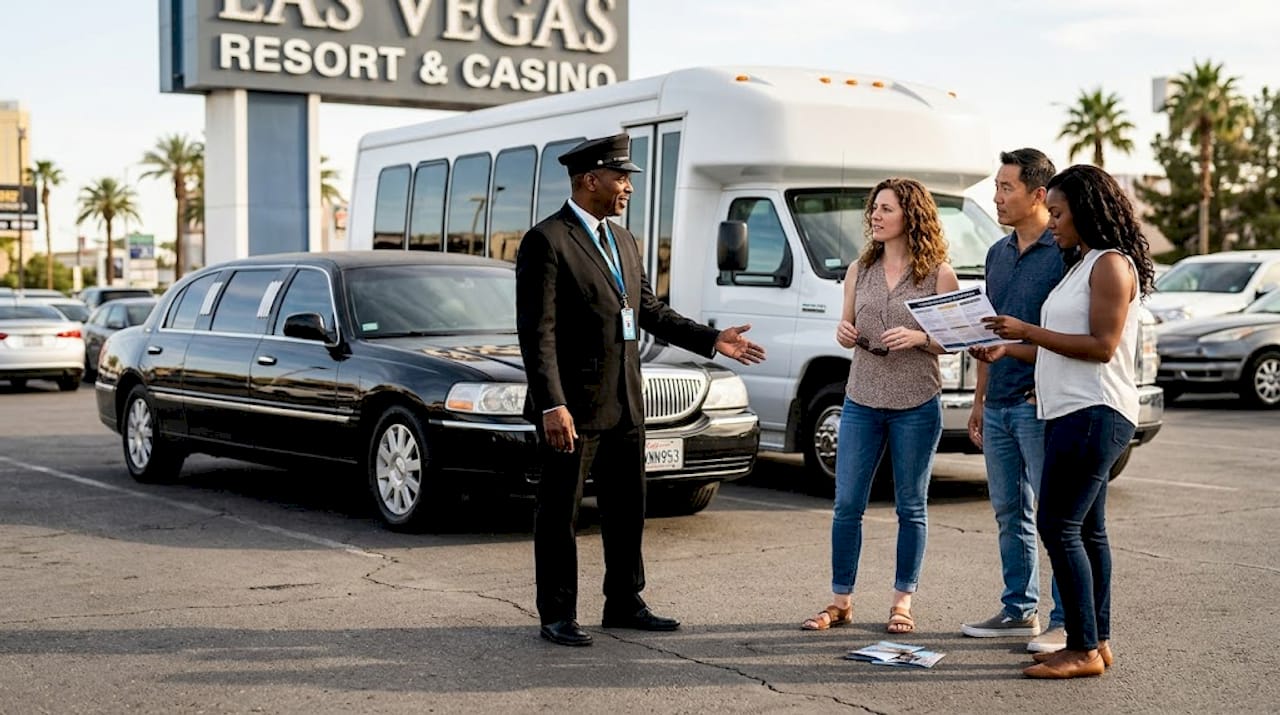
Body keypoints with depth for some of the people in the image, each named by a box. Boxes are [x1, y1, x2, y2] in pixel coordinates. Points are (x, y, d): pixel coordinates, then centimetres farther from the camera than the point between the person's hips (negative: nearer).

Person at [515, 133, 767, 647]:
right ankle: (557, 616, 13)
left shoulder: (624, 242, 14)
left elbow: (650, 310, 19)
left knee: (627, 509, 15)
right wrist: (552, 405, -24)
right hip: (575, 406, -8)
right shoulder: (546, 241, -12)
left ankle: (625, 605, 28)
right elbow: (537, 332, -17)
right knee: (560, 513, 3)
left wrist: (712, 340, 10)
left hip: (624, 405, 8)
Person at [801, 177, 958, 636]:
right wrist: (844, 335, -5)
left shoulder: (938, 274, -3)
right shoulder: (859, 271, 9)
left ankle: (902, 602, 16)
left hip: (917, 406, -4)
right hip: (861, 401, 4)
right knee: (846, 505, 3)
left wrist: (919, 338, -20)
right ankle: (840, 601, 12)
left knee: (911, 508, 6)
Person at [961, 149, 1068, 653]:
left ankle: (1066, 622, 3)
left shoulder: (1064, 253, -9)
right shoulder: (998, 254, 15)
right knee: (1009, 513, 13)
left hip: (1039, 403, -8)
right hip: (999, 404, 8)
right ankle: (1019, 611, 22)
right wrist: (979, 400, 18)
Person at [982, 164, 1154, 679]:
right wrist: (1008, 348, 10)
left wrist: (1028, 331, -16)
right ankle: (1097, 642, 17)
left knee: (1058, 525, -11)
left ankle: (1084, 649, -6)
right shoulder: (1081, 264, 19)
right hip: (1072, 412, 10)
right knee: (1086, 529, 11)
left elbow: (1101, 346, -18)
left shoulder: (1112, 265, -10)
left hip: (1094, 413, -10)